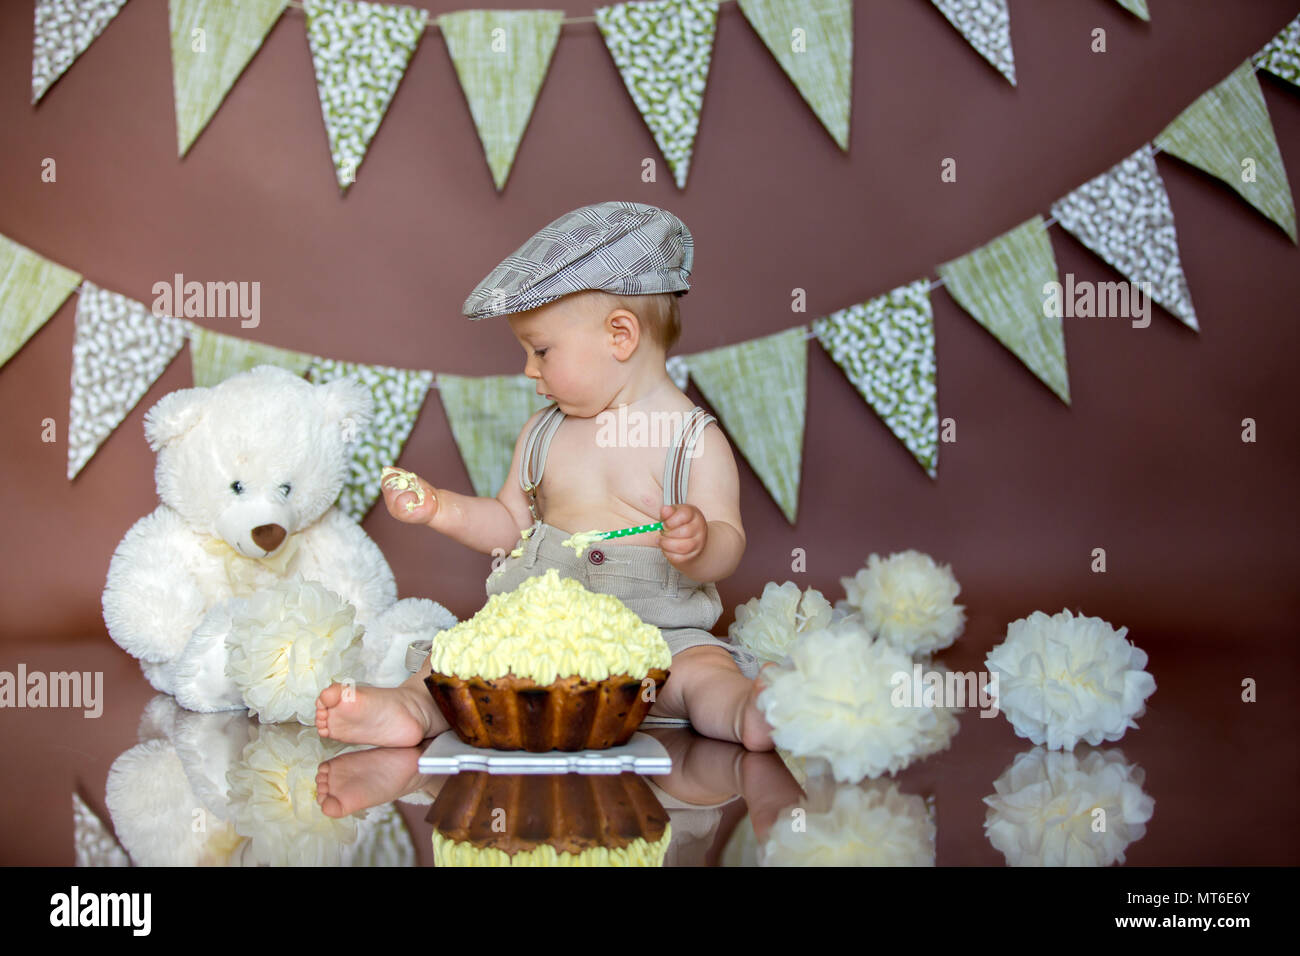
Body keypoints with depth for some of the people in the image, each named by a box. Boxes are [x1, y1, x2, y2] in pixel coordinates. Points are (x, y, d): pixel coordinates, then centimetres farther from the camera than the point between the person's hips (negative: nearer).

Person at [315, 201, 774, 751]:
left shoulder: (694, 441, -3)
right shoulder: (543, 434, 13)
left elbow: (727, 547, -6)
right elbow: (511, 523, 21)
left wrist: (699, 544, -29)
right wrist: (443, 510, 4)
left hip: (659, 630, -3)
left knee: (703, 668, -31)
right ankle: (412, 705, -45)